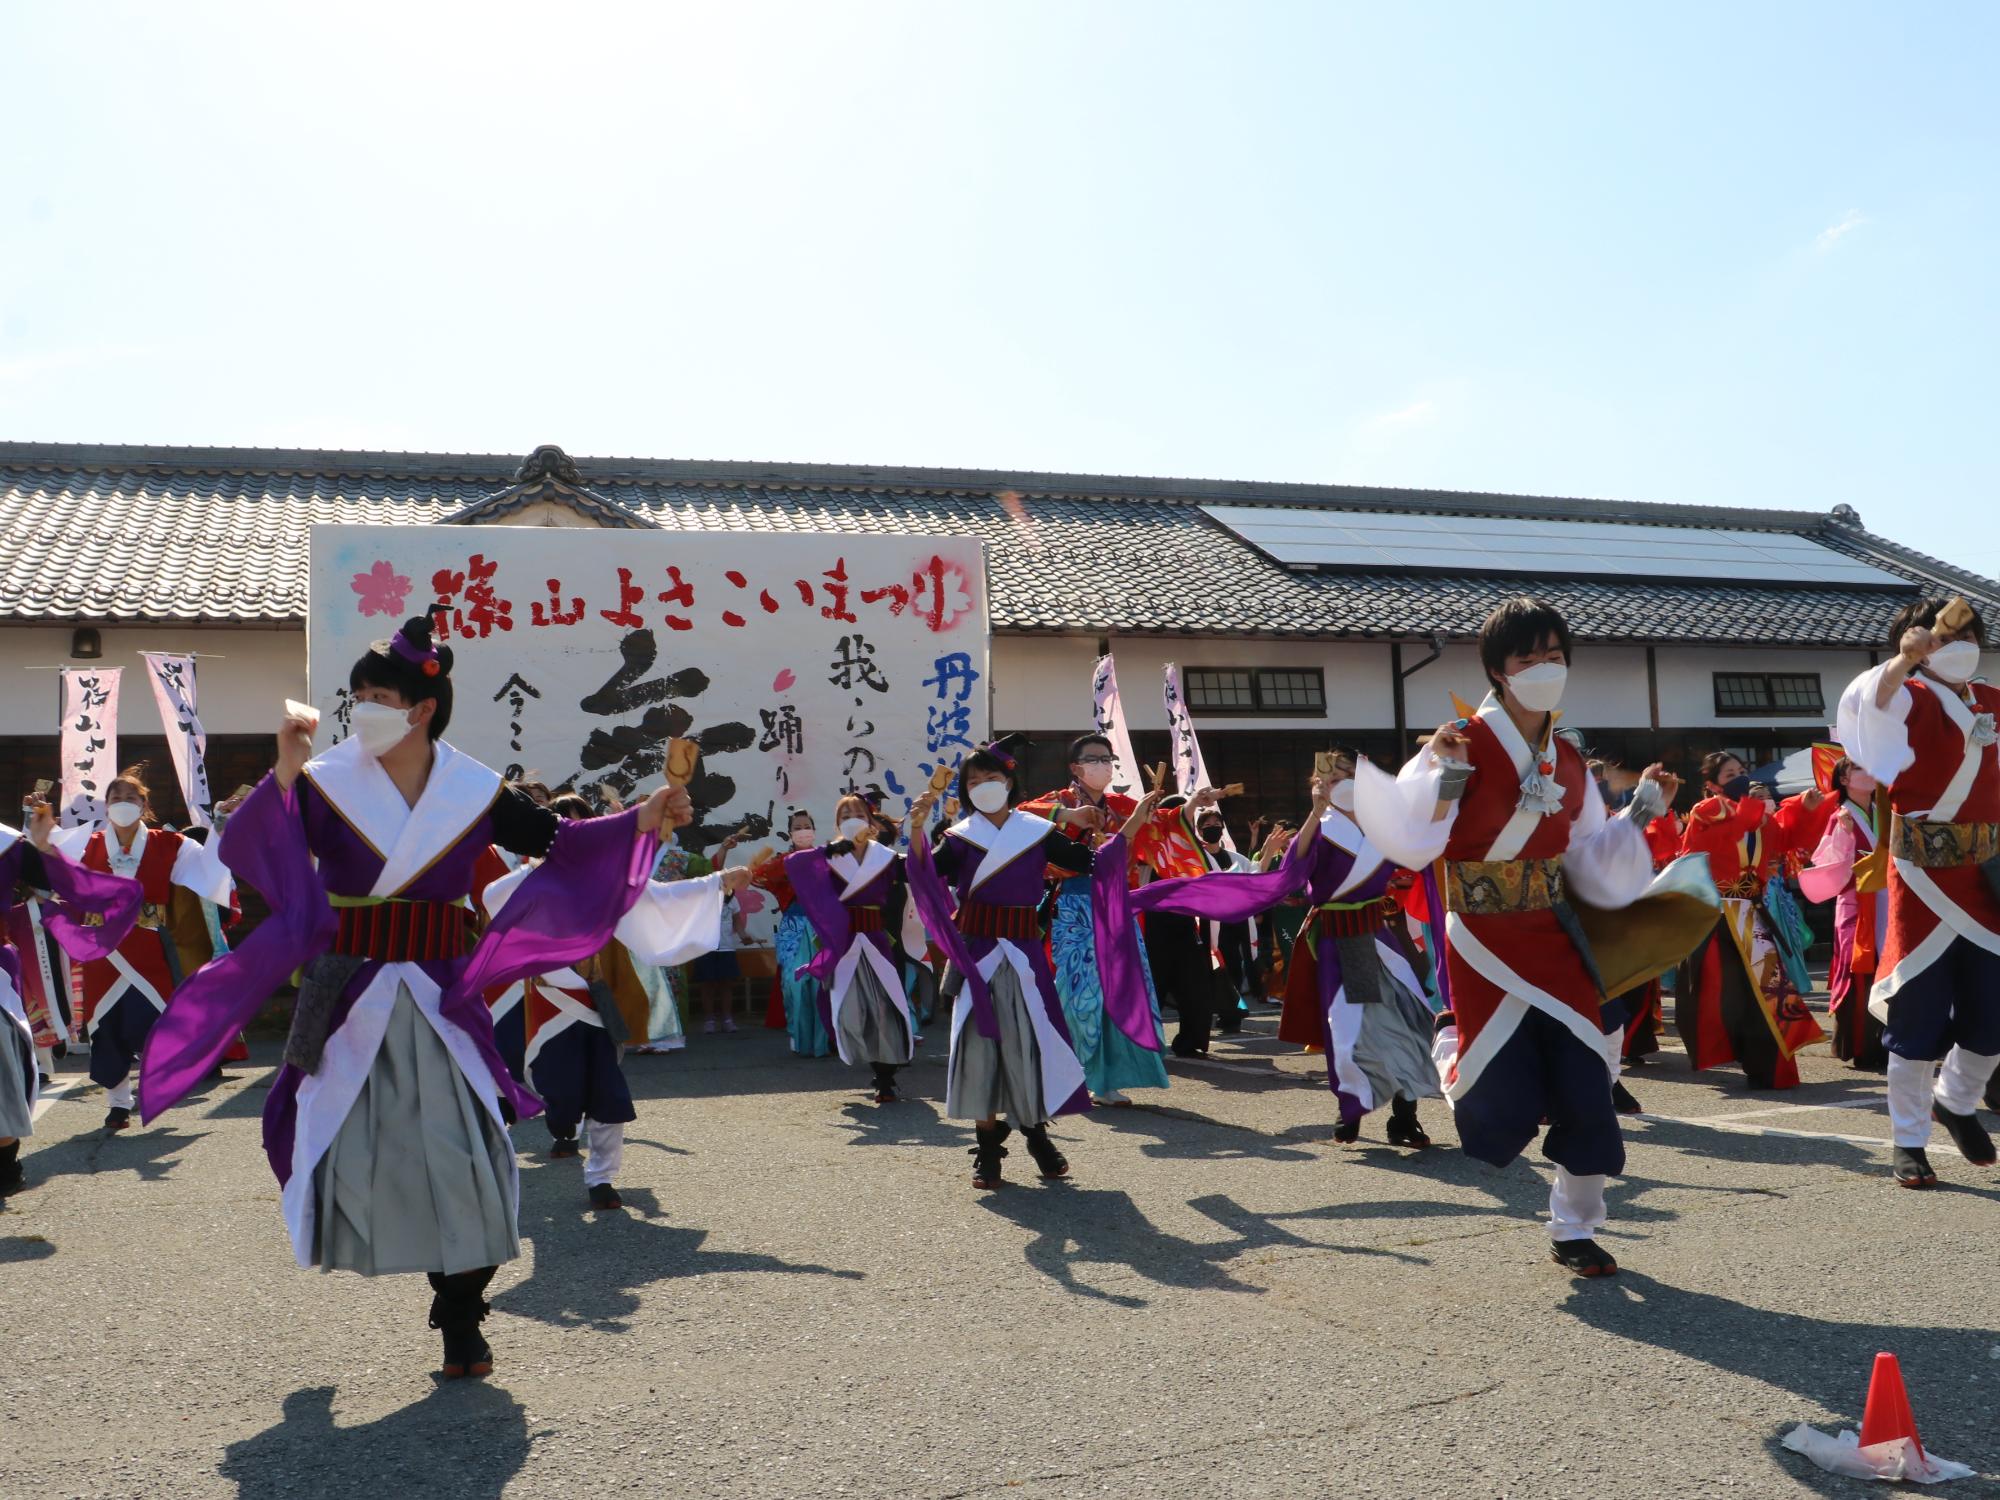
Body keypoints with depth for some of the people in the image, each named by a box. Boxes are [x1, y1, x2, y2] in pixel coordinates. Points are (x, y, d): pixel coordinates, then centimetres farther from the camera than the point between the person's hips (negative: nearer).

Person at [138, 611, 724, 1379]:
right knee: (343, 1145, 6)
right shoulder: (326, 782, -4)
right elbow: (247, 852, -14)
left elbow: (555, 841, 3)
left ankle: (461, 1323, 11)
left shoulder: (473, 792, 0)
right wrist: (284, 774, -27)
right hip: (347, 997, 0)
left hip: (438, 999, 0)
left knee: (458, 1156, -2)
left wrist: (641, 820, -10)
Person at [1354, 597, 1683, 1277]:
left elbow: (1591, 866, 13)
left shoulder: (1569, 764, 8)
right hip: (1485, 945, -5)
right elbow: (1414, 845, -19)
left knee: (1586, 1090, 0)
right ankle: (1452, 1049, 29)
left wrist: (1642, 809, 7)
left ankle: (1574, 1231, 20)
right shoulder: (1464, 743, -10)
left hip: (1555, 941, 5)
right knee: (1505, 1106, -7)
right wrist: (1444, 772, -27)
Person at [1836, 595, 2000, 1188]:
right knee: (1918, 1007, -1)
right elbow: (1864, 700, -27)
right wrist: (1903, 660, -43)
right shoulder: (1908, 698, -4)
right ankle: (1909, 1143, 11)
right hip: (1926, 869, -5)